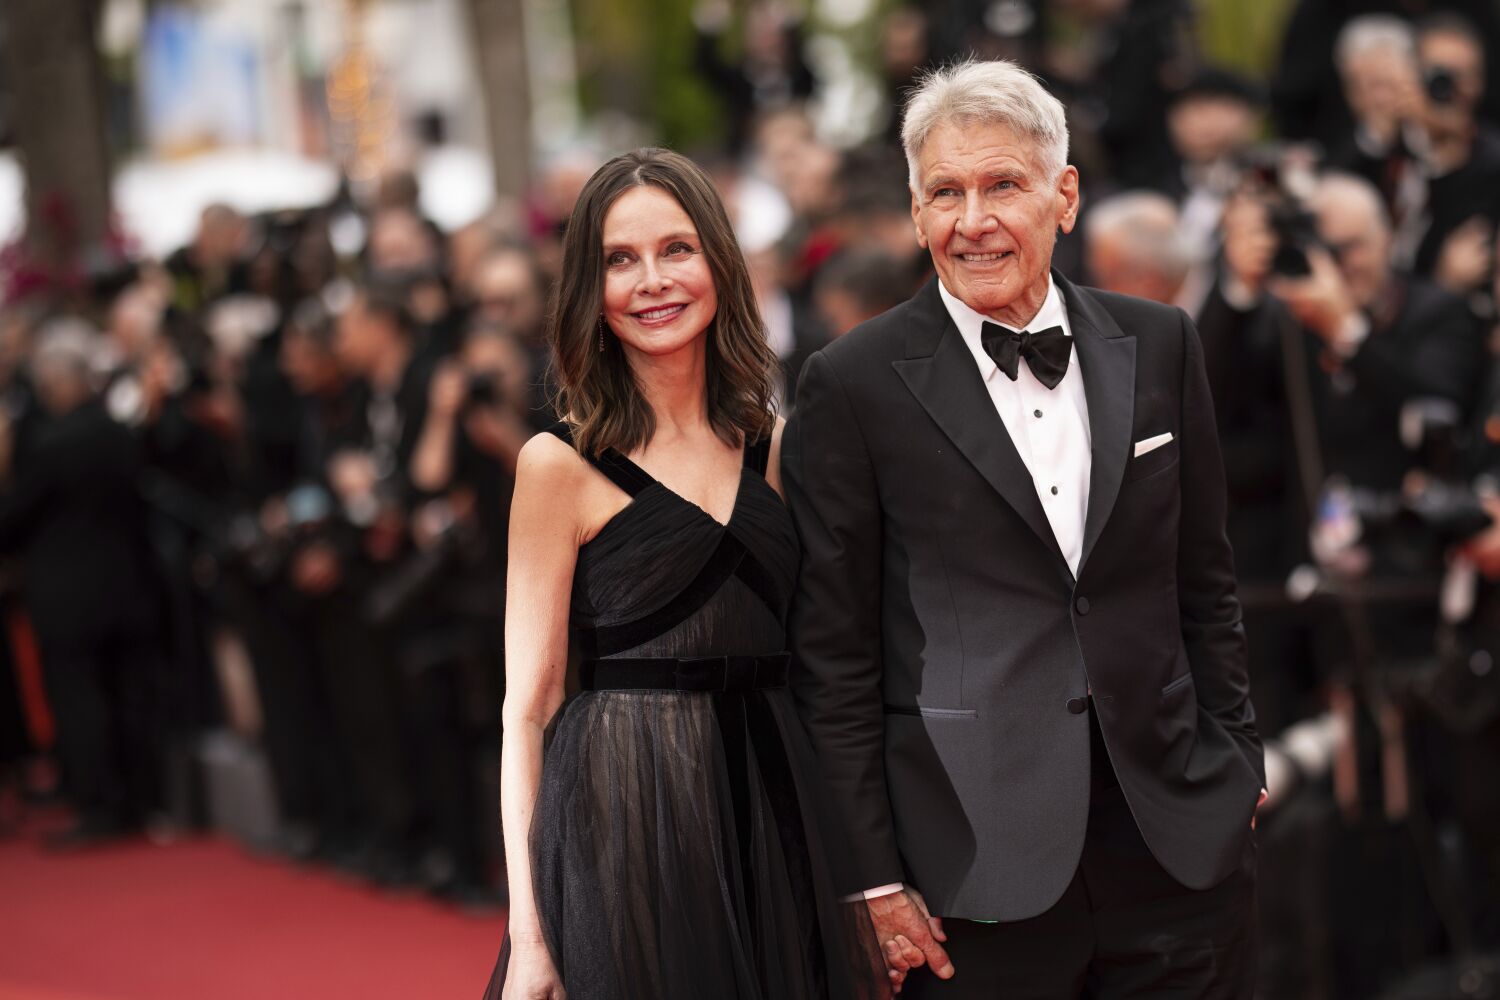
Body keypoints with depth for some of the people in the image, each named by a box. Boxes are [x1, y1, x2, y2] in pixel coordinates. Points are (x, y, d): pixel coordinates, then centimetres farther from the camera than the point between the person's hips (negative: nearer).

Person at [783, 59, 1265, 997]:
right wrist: (871, 877, -5)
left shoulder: (1160, 345, 7)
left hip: (1180, 847, 3)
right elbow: (833, 654, -4)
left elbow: (1204, 581, 14)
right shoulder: (854, 384, -5)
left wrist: (1237, 771, 11)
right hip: (979, 868, -3)